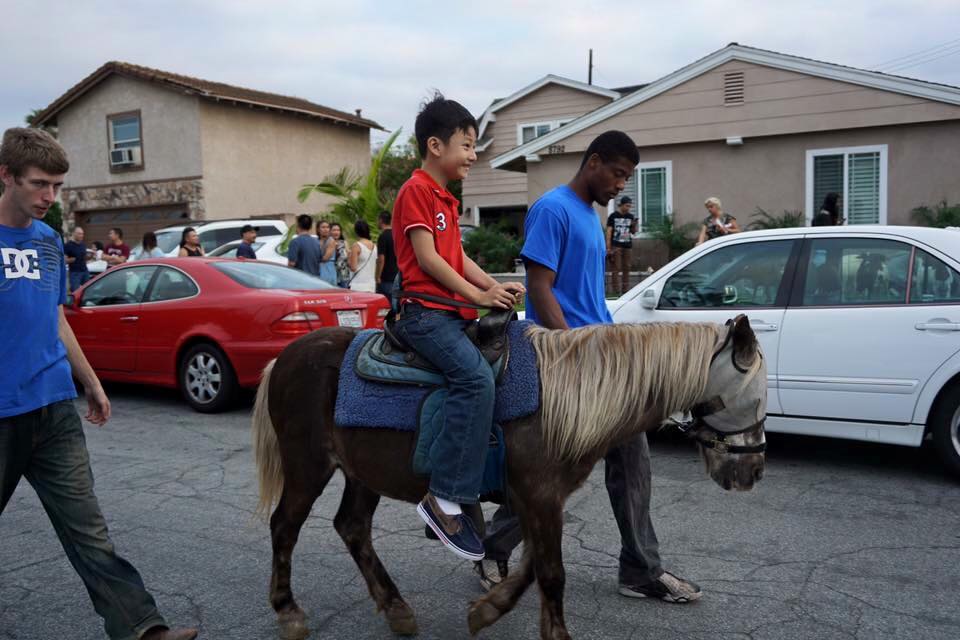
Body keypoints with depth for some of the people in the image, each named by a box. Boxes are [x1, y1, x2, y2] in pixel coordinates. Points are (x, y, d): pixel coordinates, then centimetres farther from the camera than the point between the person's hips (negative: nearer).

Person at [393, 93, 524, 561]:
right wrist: (477, 294, -13)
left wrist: (494, 286, 4)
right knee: (476, 377, -29)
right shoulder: (417, 190, -6)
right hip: (425, 311, -10)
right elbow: (427, 258, -14)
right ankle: (444, 498, -27)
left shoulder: (446, 199, 23)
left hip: (451, 312, 10)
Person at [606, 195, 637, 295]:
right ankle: (616, 291, -8)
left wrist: (634, 225, -7)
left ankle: (625, 290, 11)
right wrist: (608, 248, -9)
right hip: (616, 246, -5)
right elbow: (609, 232, -3)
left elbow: (633, 232, 16)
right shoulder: (613, 216, -1)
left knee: (626, 269, 5)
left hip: (628, 246, 5)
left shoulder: (631, 217, 11)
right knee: (616, 268, -8)